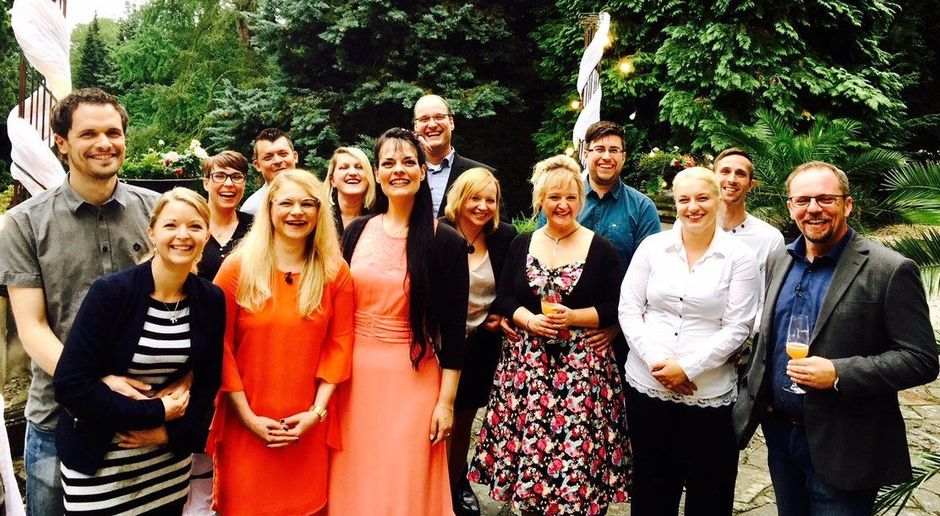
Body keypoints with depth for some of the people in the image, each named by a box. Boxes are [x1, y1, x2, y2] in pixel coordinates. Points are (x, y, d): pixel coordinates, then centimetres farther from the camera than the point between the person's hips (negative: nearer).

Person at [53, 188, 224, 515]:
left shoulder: (211, 300, -3)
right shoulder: (110, 292, -16)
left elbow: (208, 379, 5)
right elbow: (69, 384, -18)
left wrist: (171, 431, -8)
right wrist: (154, 413, -18)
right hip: (99, 461, -3)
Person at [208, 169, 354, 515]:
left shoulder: (336, 272, 0)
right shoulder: (238, 268, -4)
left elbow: (340, 344, 0)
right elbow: (220, 345, -5)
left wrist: (316, 412, -7)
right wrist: (247, 416, -8)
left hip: (308, 428, 1)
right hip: (246, 425, -1)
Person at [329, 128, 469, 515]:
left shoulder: (446, 241, -6)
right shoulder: (356, 232, 4)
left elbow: (453, 327, -5)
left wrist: (447, 400, -6)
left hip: (413, 378, -3)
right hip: (355, 375, 3)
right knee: (355, 484, 12)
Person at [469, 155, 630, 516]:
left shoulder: (601, 249, 1)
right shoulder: (521, 245, 10)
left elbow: (617, 308, -2)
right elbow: (503, 299, 8)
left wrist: (572, 317, -15)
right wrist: (529, 320, -10)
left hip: (583, 364, -2)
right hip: (528, 362, 2)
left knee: (579, 450, -5)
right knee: (527, 445, 1)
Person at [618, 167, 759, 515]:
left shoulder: (739, 257, -3)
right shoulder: (652, 247, 2)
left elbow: (737, 328, -7)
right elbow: (629, 309, 1)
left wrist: (688, 368, -15)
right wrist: (656, 360, -11)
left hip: (710, 395, -2)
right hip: (647, 386, 2)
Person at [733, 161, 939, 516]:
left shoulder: (891, 271, -13)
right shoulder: (778, 261, 6)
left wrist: (839, 374, -25)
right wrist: (754, 397, 8)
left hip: (841, 447, -5)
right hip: (780, 433, 6)